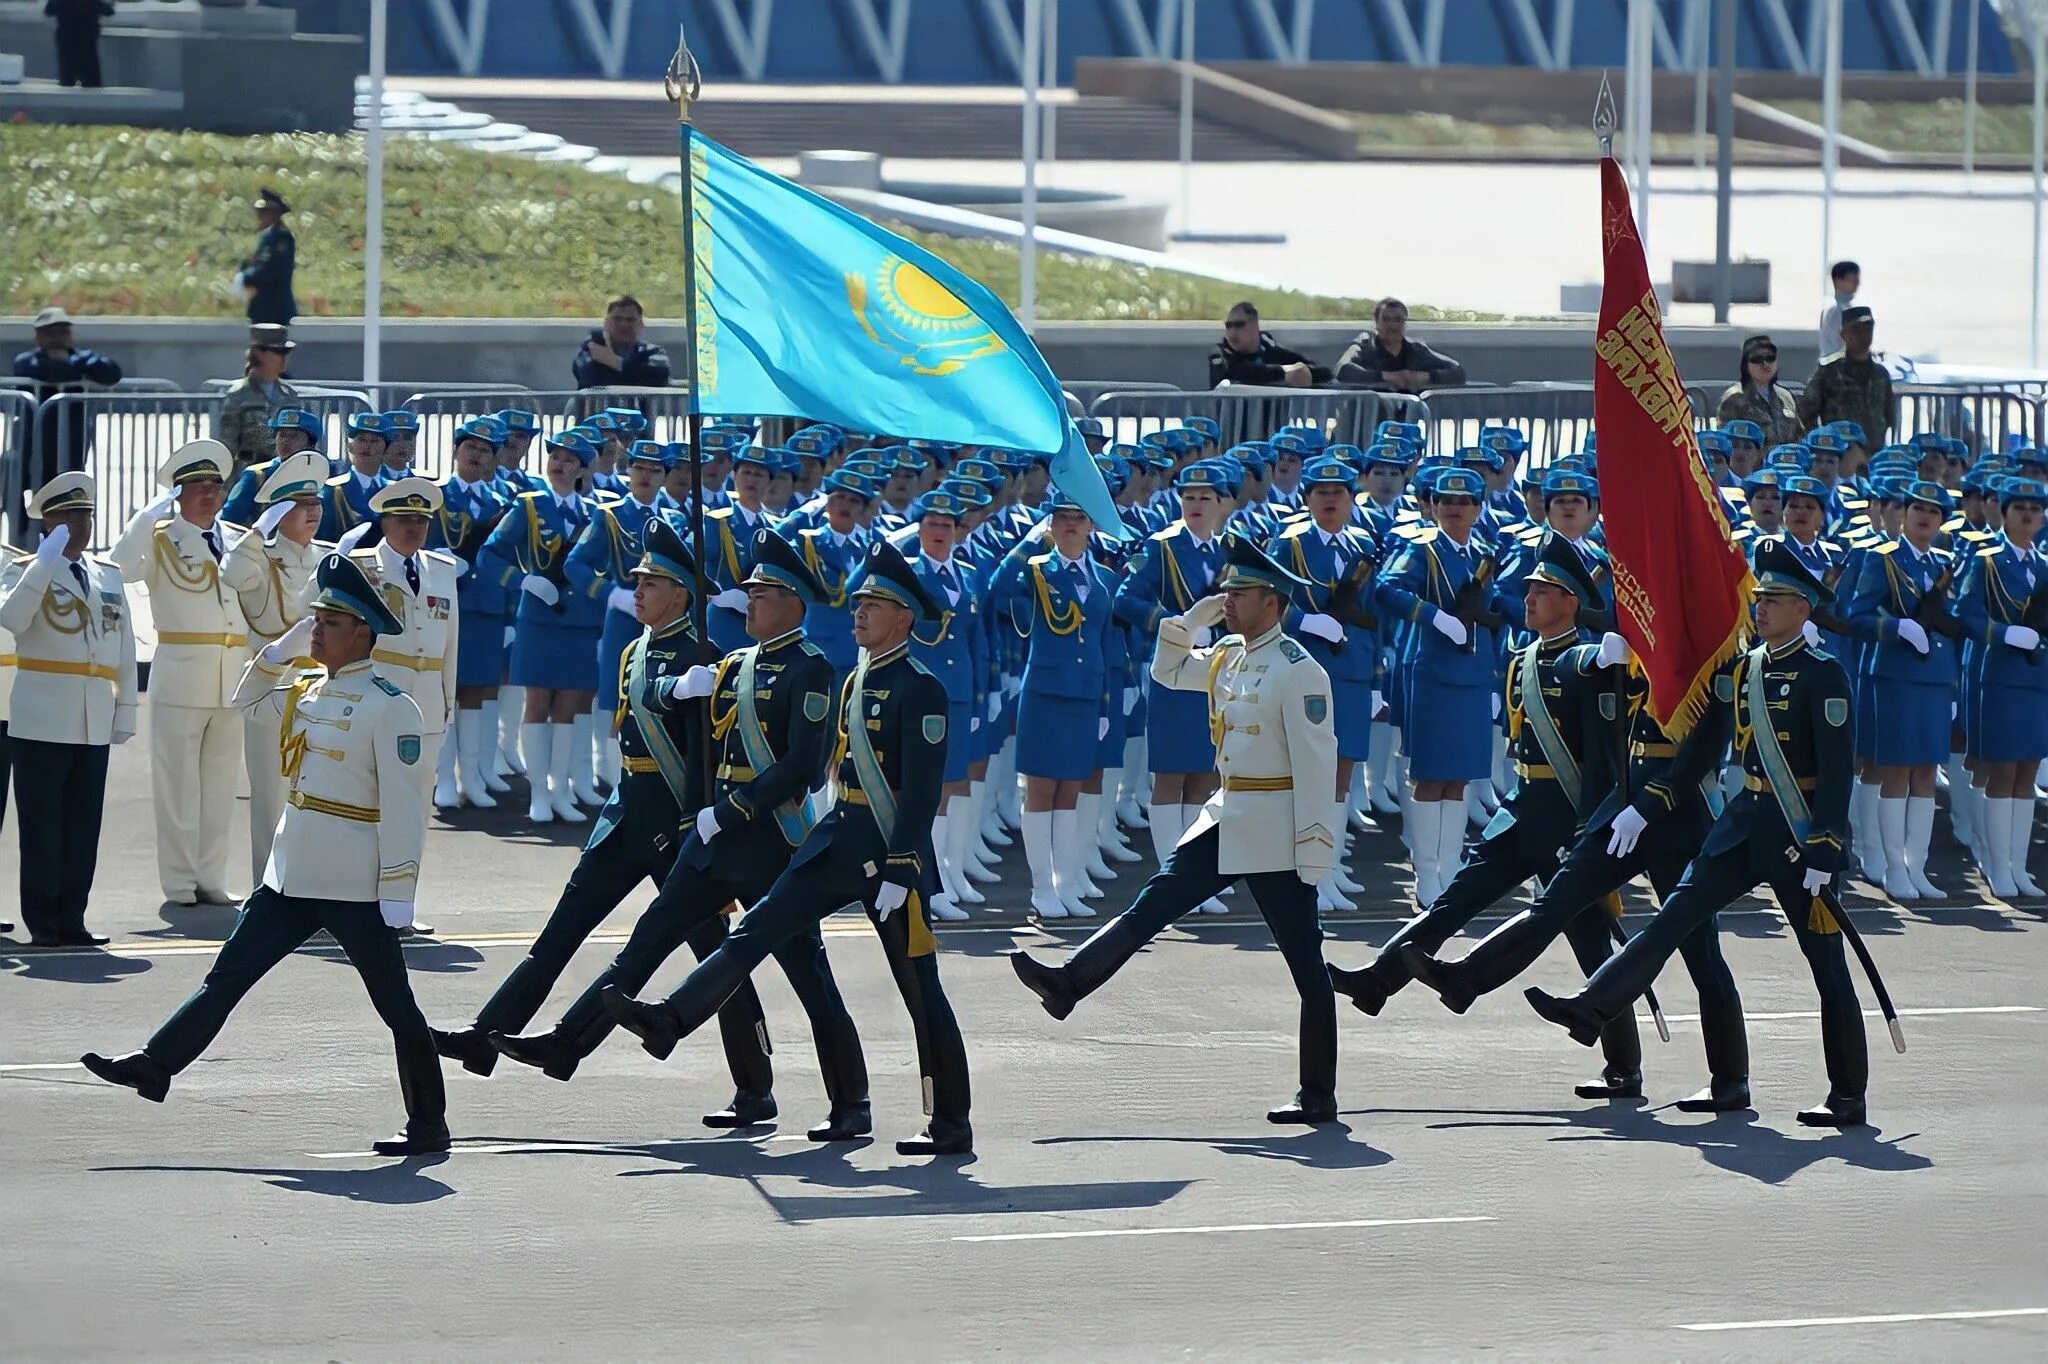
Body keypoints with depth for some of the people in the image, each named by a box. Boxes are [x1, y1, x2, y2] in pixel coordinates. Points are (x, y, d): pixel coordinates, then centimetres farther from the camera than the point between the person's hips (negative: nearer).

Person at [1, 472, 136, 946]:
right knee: (43, 826, -2)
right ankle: (43, 921, 1)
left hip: (94, 724, 5)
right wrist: (45, 564, -25)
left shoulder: (108, 576, 15)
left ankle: (71, 919, 10)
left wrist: (125, 708, 11)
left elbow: (125, 646, 16)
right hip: (42, 723, -5)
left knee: (83, 826, 5)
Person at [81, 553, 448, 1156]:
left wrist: (398, 891, -18)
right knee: (228, 973, 8)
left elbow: (403, 806, -16)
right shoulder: (306, 690, 10)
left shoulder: (389, 707, -13)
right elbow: (247, 694, 27)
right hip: (292, 876, 8)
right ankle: (154, 1066, 12)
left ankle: (428, 1125, 7)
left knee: (394, 1003, 1)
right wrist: (290, 643, 10)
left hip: (354, 887, -8)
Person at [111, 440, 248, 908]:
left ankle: (211, 879, 16)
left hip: (231, 680, 5)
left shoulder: (238, 540, 12)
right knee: (178, 782, -1)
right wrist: (153, 513, -20)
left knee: (220, 782, 10)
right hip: (180, 675, -5)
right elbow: (122, 567, -20)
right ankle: (180, 882, 4)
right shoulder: (161, 539, -2)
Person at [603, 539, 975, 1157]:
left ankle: (951, 1124, 5)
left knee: (920, 990, -2)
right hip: (837, 843, 8)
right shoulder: (856, 683, 13)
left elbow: (923, 790, -18)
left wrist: (899, 872, -22)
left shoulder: (920, 691, -13)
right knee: (754, 930, -2)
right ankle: (670, 1021, -5)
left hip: (892, 853, -8)